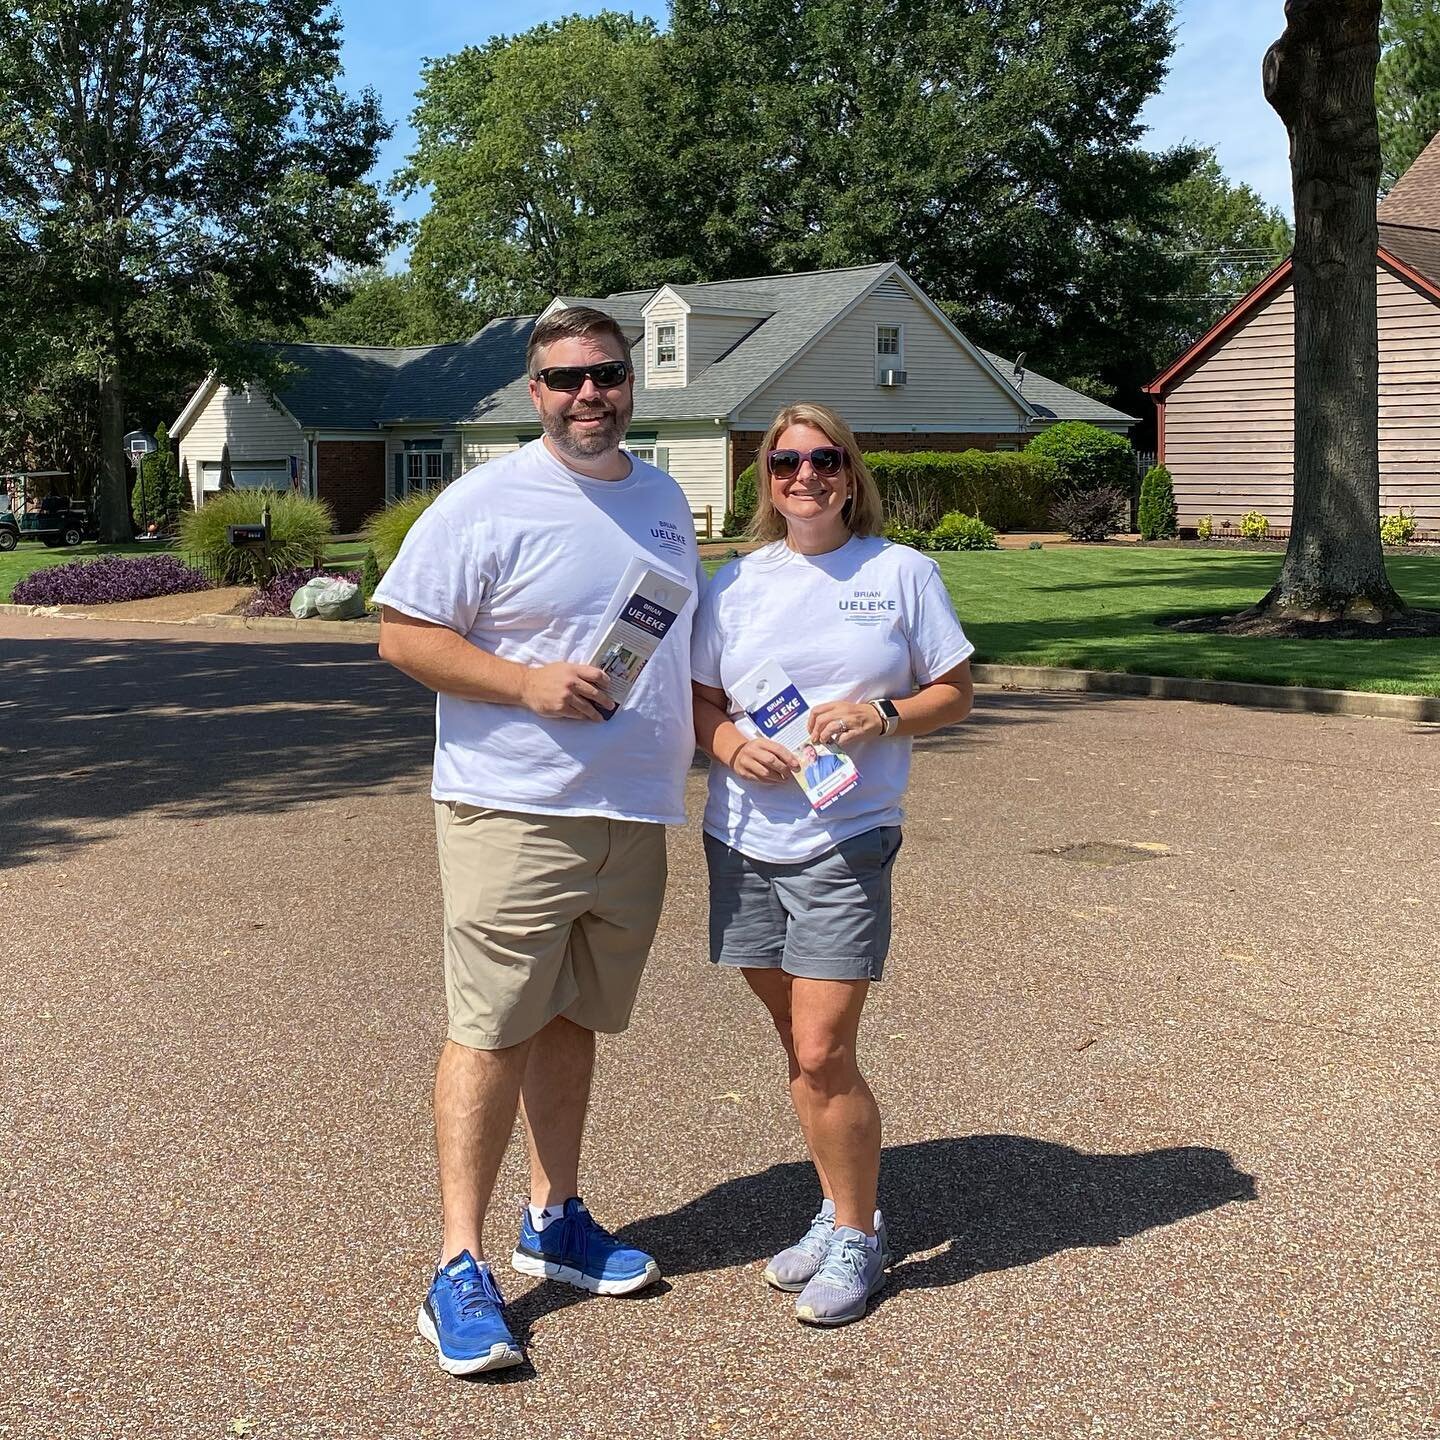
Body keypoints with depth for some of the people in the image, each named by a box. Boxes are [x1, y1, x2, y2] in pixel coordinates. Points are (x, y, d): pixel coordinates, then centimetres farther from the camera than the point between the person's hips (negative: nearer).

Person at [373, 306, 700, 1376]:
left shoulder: (664, 499, 14)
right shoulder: (488, 504, -8)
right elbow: (403, 635, -10)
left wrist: (707, 731, 10)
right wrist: (528, 682, -20)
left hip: (635, 810, 6)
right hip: (514, 809, -6)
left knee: (574, 1020, 16)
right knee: (493, 1033, -5)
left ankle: (555, 1222, 29)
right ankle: (461, 1270, 3)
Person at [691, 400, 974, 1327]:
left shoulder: (903, 572, 3)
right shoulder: (735, 585, 9)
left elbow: (956, 694, 5)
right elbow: (700, 703, 12)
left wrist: (882, 716, -14)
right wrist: (734, 746, -10)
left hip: (847, 843, -3)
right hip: (744, 841, 4)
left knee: (823, 1055, -7)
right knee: (802, 1052, 12)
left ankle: (858, 1239, 12)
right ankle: (840, 1212, 30)